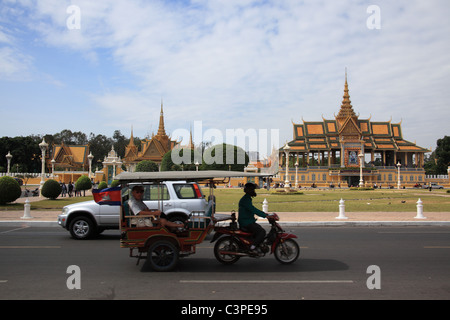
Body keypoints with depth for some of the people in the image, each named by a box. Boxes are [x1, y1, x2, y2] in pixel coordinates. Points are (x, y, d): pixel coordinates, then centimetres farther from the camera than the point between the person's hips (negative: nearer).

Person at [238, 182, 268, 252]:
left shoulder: (247, 199, 19)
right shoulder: (245, 200, -16)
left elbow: (253, 210, 23)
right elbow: (253, 210, -27)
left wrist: (265, 214, 15)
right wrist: (265, 215, -30)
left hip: (248, 222, 10)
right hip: (246, 223, -10)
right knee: (262, 231, -16)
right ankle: (253, 247, -15)